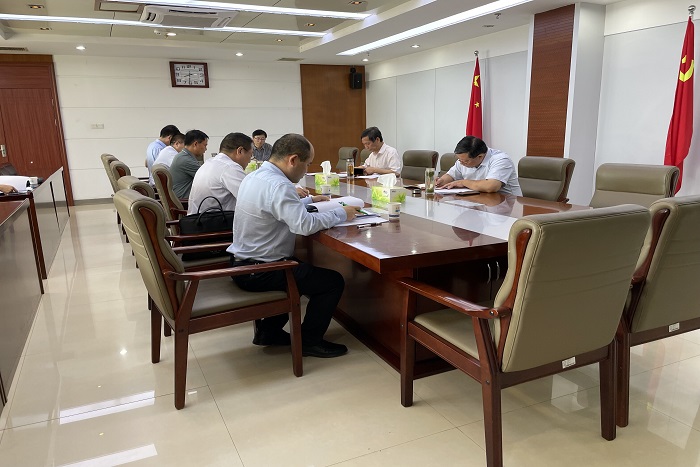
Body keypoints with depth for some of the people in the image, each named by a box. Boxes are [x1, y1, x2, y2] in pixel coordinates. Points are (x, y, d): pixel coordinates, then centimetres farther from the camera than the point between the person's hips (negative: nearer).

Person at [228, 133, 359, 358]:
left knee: (303, 270, 32)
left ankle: (269, 330, 31)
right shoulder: (278, 185, -25)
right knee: (333, 281, -3)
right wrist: (341, 213, -20)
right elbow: (304, 225, -33)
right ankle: (309, 341, 12)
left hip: (242, 263, 10)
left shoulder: (254, 177, 6)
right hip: (258, 272, -10)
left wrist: (309, 200, 18)